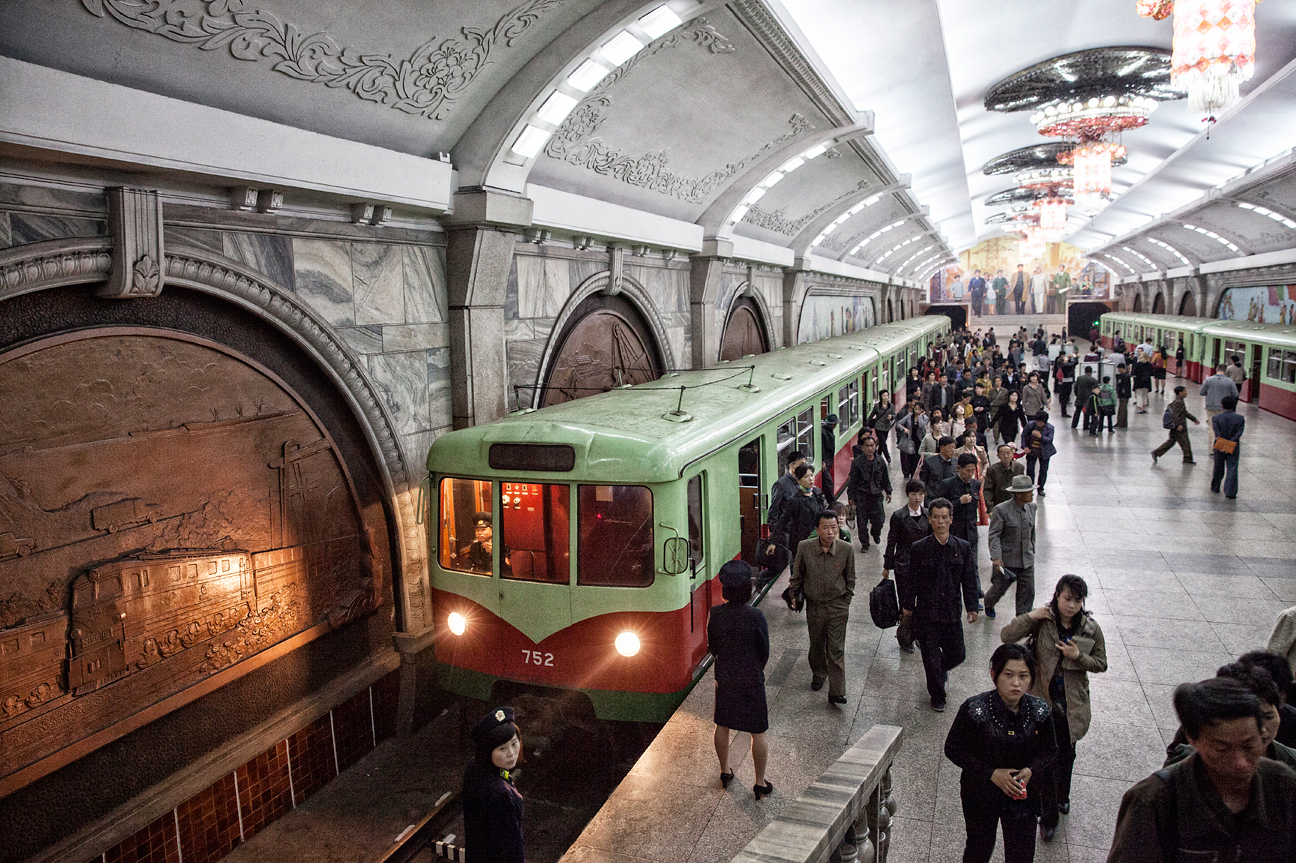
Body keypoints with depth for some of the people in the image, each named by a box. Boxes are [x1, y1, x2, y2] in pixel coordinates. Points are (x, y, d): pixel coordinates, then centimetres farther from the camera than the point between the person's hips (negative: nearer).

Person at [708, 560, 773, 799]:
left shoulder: (716, 614, -13)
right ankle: (760, 782, 21)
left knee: (722, 726, 21)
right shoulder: (755, 616, -22)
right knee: (758, 732, 11)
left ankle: (725, 771, 37)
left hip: (724, 678, 4)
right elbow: (764, 651, -11)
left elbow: (712, 647, 0)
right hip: (751, 679, -3)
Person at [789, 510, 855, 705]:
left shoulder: (846, 549, -12)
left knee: (836, 650, -3)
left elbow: (850, 579, 4)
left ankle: (836, 692, 3)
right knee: (816, 645, 18)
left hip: (838, 606, -1)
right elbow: (797, 575, 4)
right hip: (814, 605, 1)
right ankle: (818, 674, 44)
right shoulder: (804, 547, -12)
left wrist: (846, 601, 7)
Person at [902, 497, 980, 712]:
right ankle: (937, 696, 24)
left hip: (952, 612, 2)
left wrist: (972, 607, 5)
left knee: (957, 654, 9)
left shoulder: (963, 548, 0)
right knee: (931, 656, 5)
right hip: (926, 612, -2)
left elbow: (969, 580, 6)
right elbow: (911, 580, 0)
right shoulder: (919, 548, -6)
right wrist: (907, 606, 2)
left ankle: (940, 668, 43)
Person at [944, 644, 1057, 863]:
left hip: (1024, 796, 2)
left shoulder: (1040, 711, -14)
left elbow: (1049, 750, 3)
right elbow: (953, 749, -14)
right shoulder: (975, 709, -23)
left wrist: (1031, 770, -17)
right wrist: (991, 773, -22)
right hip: (981, 794, -2)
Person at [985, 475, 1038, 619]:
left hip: (1027, 559, 5)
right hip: (1006, 559, -5)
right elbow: (994, 535, -15)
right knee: (999, 588, 11)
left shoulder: (1031, 508, 4)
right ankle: (988, 605, 42)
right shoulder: (1001, 510, -14)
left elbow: (1031, 532, 17)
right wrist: (996, 557, -24)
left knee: (1028, 592, 4)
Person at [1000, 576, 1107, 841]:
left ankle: (1062, 796, 47)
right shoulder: (1042, 620, -11)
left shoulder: (1091, 628, -5)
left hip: (1071, 703, 2)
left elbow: (1101, 664, 2)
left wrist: (1078, 656, -17)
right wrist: (1031, 616, -25)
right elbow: (1006, 636, -16)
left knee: (1066, 753, 20)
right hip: (1042, 699, -2)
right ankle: (1049, 815, 17)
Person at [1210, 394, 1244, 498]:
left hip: (1219, 447, 1)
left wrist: (1222, 444, -22)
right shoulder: (1240, 419, -5)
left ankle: (1215, 487, 34)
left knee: (1218, 469, 17)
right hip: (1234, 448, -1)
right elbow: (1239, 433, -14)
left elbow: (1217, 433, -18)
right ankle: (1230, 492, -5)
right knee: (1232, 469, 1)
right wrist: (1230, 443, -17)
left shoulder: (1216, 418, -7)